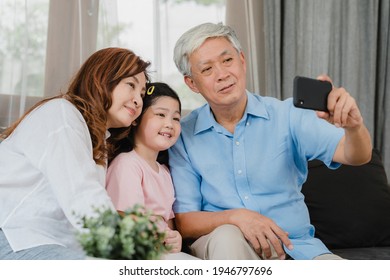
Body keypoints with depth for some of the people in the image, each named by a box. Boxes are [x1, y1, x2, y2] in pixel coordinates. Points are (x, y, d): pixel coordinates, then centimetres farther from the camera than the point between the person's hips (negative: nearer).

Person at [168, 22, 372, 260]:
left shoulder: (286, 115, 1)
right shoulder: (182, 136, 0)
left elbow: (356, 156, -8)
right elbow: (183, 222, -3)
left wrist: (354, 126, -32)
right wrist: (234, 217, -22)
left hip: (294, 248, 1)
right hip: (225, 250, 0)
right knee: (227, 237, -35)